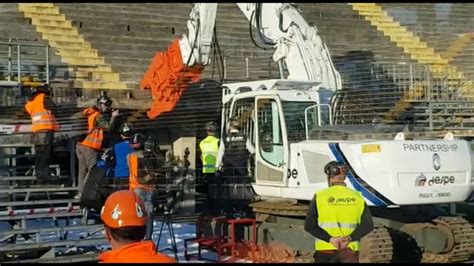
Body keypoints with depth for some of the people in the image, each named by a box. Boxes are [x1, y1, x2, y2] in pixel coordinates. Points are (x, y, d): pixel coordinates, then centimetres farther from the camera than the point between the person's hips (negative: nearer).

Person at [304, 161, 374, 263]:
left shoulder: (319, 196, -1)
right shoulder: (357, 196, 4)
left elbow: (309, 226, -9)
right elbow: (367, 225, -3)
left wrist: (330, 239, -14)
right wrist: (350, 238, -12)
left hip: (325, 251, -1)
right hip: (350, 250, 1)